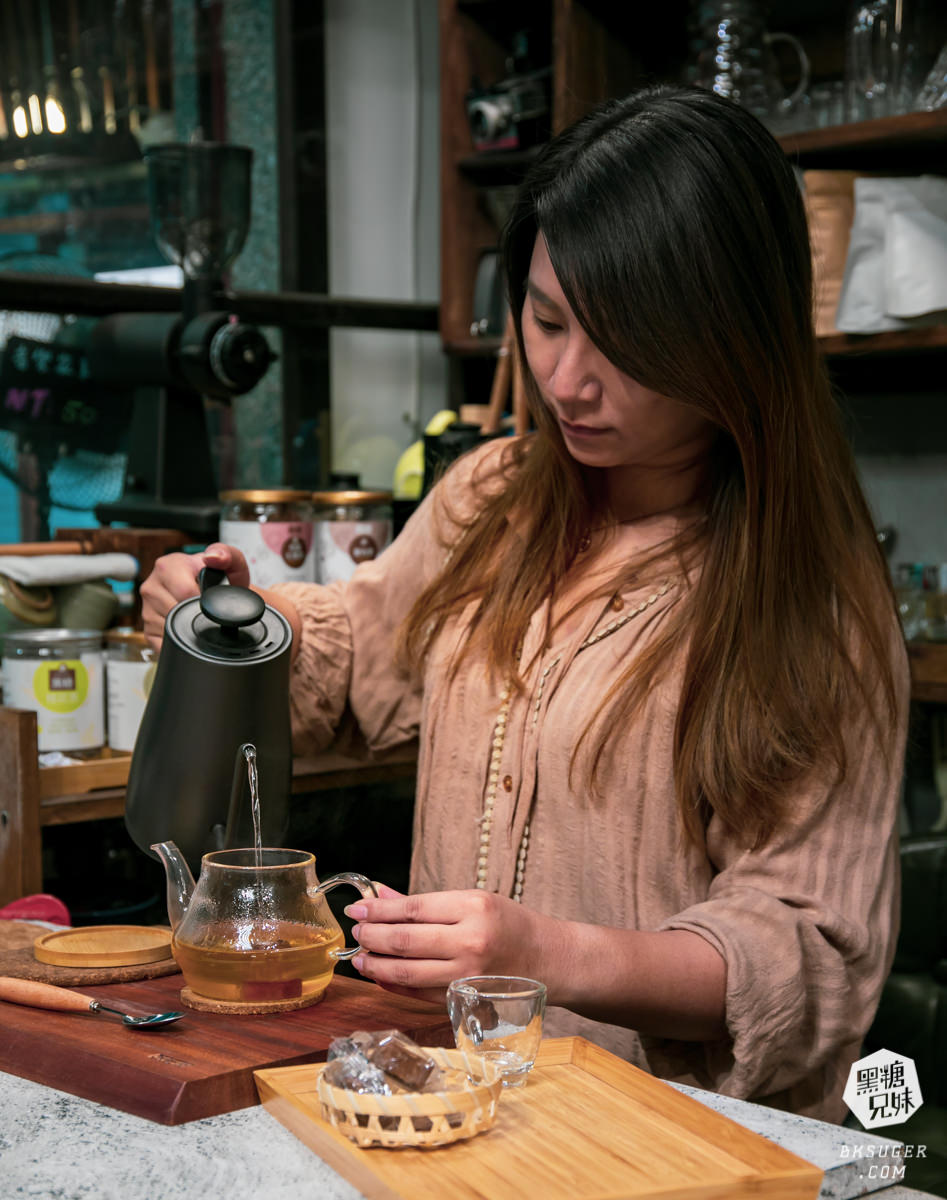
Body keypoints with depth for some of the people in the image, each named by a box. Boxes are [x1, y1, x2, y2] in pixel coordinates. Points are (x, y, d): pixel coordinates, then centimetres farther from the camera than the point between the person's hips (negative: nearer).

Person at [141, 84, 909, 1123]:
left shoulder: (821, 610, -12)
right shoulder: (492, 496, 8)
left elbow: (812, 957, -14)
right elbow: (360, 649, 28)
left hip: (669, 1126, -5)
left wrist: (551, 956, -28)